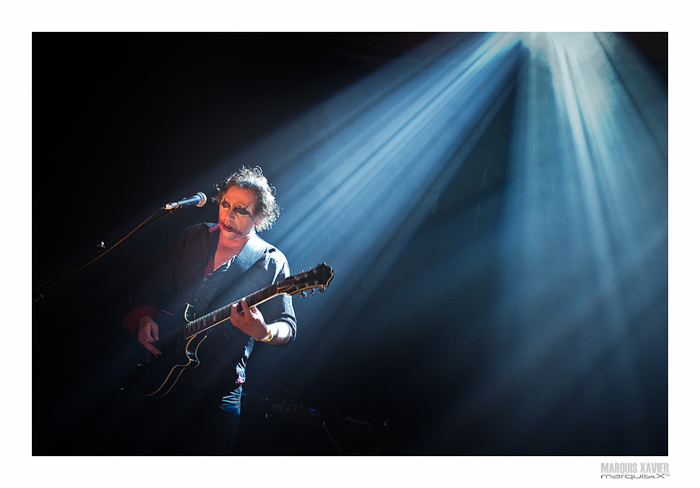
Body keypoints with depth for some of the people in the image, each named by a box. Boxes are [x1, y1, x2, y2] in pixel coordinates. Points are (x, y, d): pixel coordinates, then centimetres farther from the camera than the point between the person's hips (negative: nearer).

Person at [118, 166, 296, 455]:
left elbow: (288, 328, -10)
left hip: (218, 389, -4)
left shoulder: (271, 262, -7)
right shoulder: (193, 238, 6)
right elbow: (153, 285, 15)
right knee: (147, 450, 14)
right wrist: (145, 319, -3)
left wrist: (264, 332, -32)